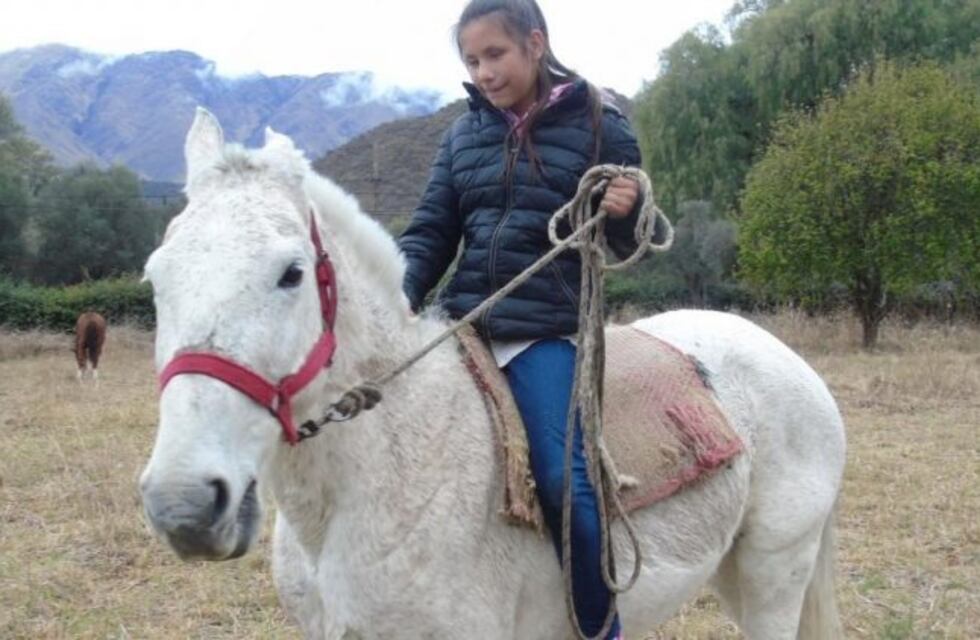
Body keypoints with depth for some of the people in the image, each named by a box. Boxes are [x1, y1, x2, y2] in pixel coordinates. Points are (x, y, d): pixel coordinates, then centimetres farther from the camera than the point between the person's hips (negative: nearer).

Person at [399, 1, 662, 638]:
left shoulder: (599, 126, -1)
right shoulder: (464, 133, 11)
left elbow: (629, 244, 3)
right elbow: (431, 233, 11)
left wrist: (628, 211, -21)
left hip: (547, 330, -5)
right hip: (463, 323, 5)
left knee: (564, 480, -19)